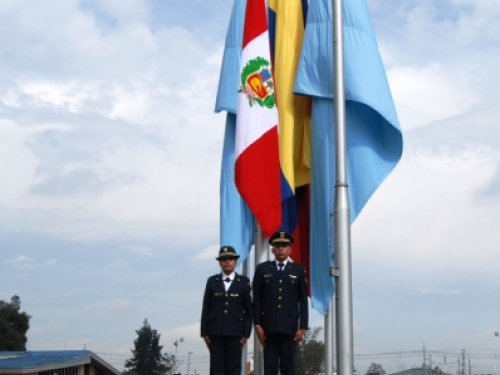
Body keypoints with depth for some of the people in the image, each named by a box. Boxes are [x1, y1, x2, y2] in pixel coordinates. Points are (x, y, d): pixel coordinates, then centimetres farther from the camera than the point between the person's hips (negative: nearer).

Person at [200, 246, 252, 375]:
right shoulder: (212, 281, 8)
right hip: (215, 331, 1)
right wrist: (204, 332, 1)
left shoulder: (244, 282, 5)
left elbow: (248, 309, 4)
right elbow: (206, 308, 6)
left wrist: (246, 333, -2)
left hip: (235, 332, -1)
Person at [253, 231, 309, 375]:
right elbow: (257, 300, 5)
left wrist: (302, 327, -2)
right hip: (269, 327, 0)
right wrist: (257, 324, -3)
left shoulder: (298, 270, 6)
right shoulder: (262, 269, 7)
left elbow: (303, 301, 4)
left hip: (289, 327, 0)